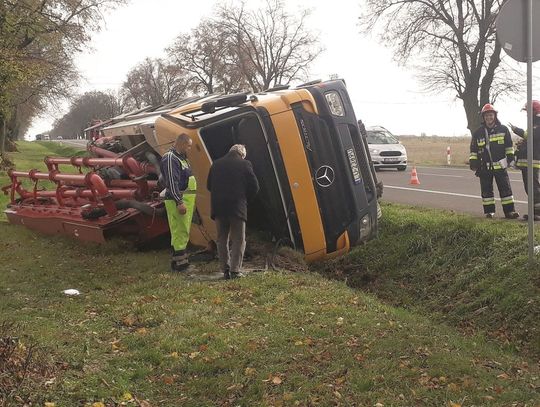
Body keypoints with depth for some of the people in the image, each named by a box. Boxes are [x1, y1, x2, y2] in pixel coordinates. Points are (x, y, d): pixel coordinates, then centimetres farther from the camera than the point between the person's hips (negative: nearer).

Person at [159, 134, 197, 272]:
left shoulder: (181, 158, 19)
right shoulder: (170, 158, -14)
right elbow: (172, 182, -22)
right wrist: (179, 202, -26)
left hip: (186, 200, 11)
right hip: (178, 200, -11)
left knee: (183, 232, 14)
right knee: (180, 231, -9)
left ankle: (182, 260, 22)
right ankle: (178, 263, -7)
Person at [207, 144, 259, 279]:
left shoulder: (216, 164, 8)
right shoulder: (244, 164, -3)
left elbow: (209, 186, 14)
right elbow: (254, 187, -2)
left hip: (218, 207, 3)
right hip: (237, 208, -3)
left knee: (222, 239, 13)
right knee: (238, 239, 5)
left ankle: (225, 270, 12)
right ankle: (235, 270, 0)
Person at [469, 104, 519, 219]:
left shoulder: (503, 129, 3)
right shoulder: (478, 133, 5)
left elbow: (509, 145, 9)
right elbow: (473, 149, 10)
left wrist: (510, 156, 0)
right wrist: (473, 162, 4)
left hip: (500, 165, -1)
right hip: (484, 167, 1)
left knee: (505, 188, -1)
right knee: (486, 190, 6)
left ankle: (509, 211, 2)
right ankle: (489, 211, 14)